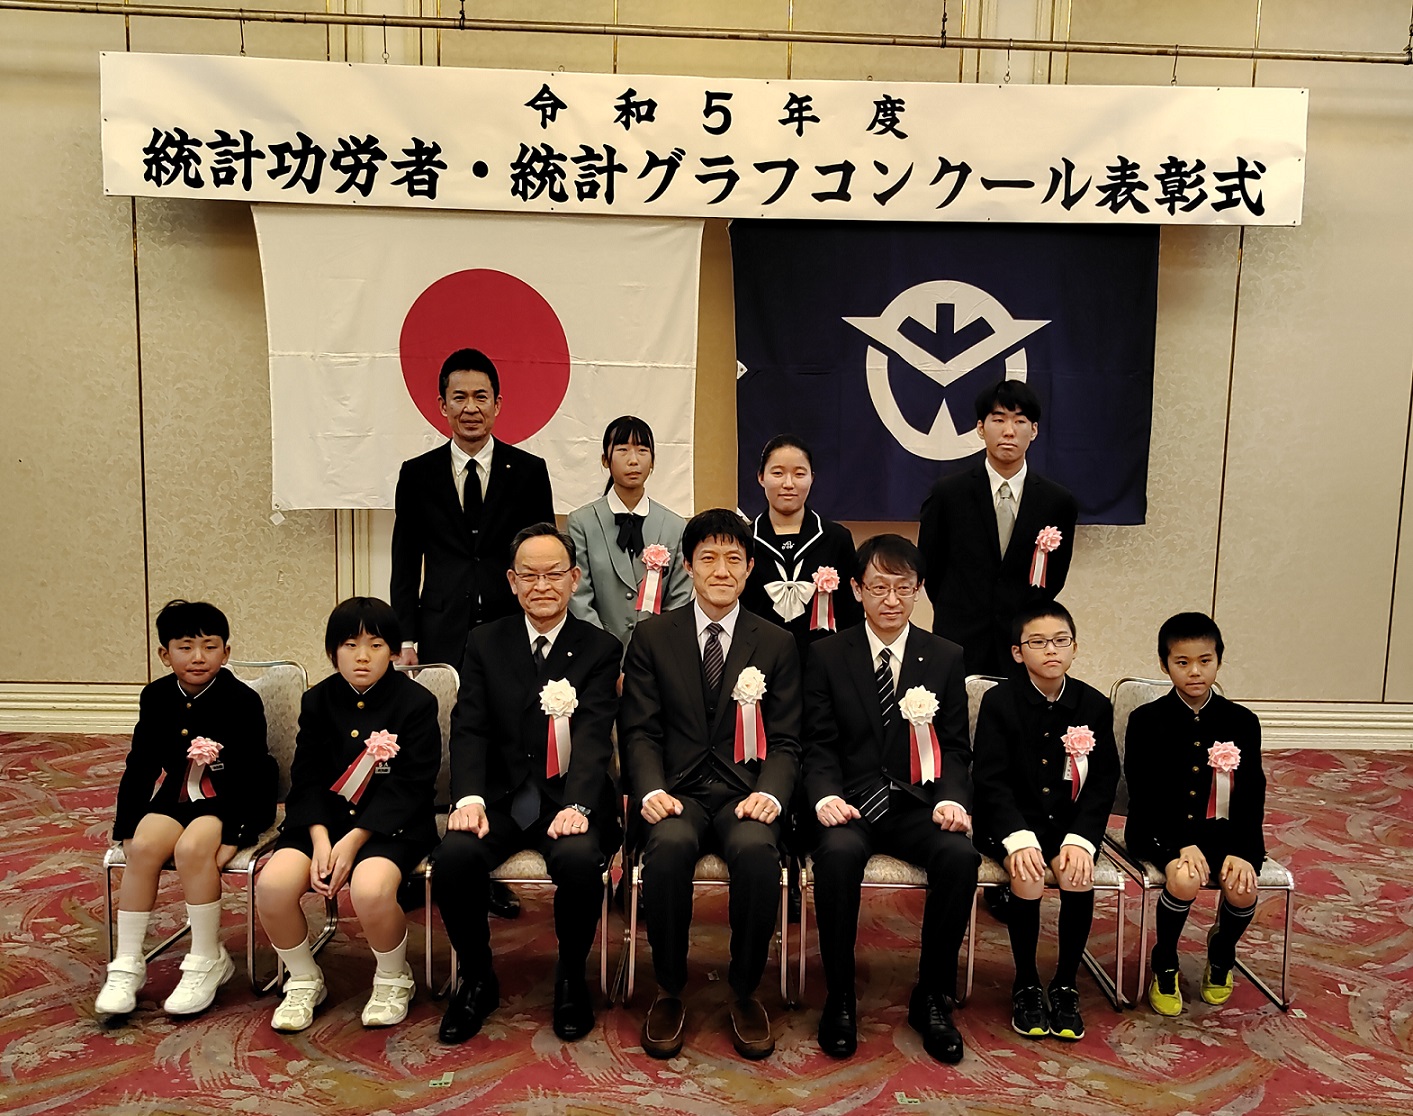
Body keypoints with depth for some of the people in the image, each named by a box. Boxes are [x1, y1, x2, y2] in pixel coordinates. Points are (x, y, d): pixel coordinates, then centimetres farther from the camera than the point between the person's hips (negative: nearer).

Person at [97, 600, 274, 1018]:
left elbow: (251, 775, -14)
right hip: (177, 797, 5)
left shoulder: (242, 700, -13)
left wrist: (231, 837, -22)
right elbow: (140, 766, 8)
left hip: (232, 803, -4)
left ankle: (208, 961, -13)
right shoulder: (156, 697, 2)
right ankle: (127, 964, -12)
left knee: (192, 847, -30)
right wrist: (127, 828, 2)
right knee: (144, 846, -24)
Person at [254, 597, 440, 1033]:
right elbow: (307, 780, 4)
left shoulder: (416, 702, -6)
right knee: (272, 885, -23)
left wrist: (353, 840, -18)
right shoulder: (317, 701, 8)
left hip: (392, 823, -4)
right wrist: (320, 838, -13)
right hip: (322, 820, 4)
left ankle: (393, 979, 0)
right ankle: (304, 981, 7)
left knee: (370, 890, -34)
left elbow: (407, 788, -10)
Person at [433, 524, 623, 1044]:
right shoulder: (485, 642, 10)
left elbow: (594, 736, -10)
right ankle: (477, 979, 1)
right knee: (454, 855, -27)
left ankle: (571, 978, -1)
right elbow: (469, 728, 0)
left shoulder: (600, 649, 3)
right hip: (500, 799, 2)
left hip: (570, 801, -2)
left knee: (579, 859, -32)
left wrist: (576, 806, -27)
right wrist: (469, 797, -19)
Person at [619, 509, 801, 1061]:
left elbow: (785, 741, 6)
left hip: (745, 792, 0)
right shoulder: (652, 636, 8)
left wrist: (770, 792, -14)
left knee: (756, 848, -33)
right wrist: (651, 790, -15)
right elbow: (639, 729, 4)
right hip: (678, 791, 0)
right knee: (669, 845, -33)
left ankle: (744, 991, -8)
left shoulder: (776, 645, 9)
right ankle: (669, 990, -9)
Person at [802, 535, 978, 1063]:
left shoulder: (946, 658, 8)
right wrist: (826, 796, -19)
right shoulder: (827, 655, 4)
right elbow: (819, 744, 1)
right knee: (838, 853, -34)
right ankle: (839, 998, -13)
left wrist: (951, 799, -14)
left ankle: (933, 998, -8)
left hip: (916, 803, 2)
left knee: (960, 854, -29)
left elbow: (955, 748, 6)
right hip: (850, 802, -1)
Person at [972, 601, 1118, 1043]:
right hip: (1010, 820, -2)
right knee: (1028, 876, -28)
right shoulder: (999, 701, -7)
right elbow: (991, 779, -11)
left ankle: (1065, 986, -2)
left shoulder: (1095, 705, -1)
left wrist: (1080, 840, -16)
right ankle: (1026, 986, -4)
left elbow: (1103, 783, -1)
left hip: (1068, 821, 2)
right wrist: (1018, 838, -25)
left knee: (1078, 875, -25)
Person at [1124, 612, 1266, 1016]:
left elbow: (1251, 797, 2)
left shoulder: (1242, 722, 3)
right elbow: (1144, 797, -8)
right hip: (1160, 831, -2)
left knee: (1242, 890, -24)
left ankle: (1221, 953, 14)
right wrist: (1182, 846, -20)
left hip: (1222, 831, 3)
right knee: (1184, 880, -31)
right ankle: (1164, 964, 0)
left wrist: (1240, 852, -13)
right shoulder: (1147, 720, -4)